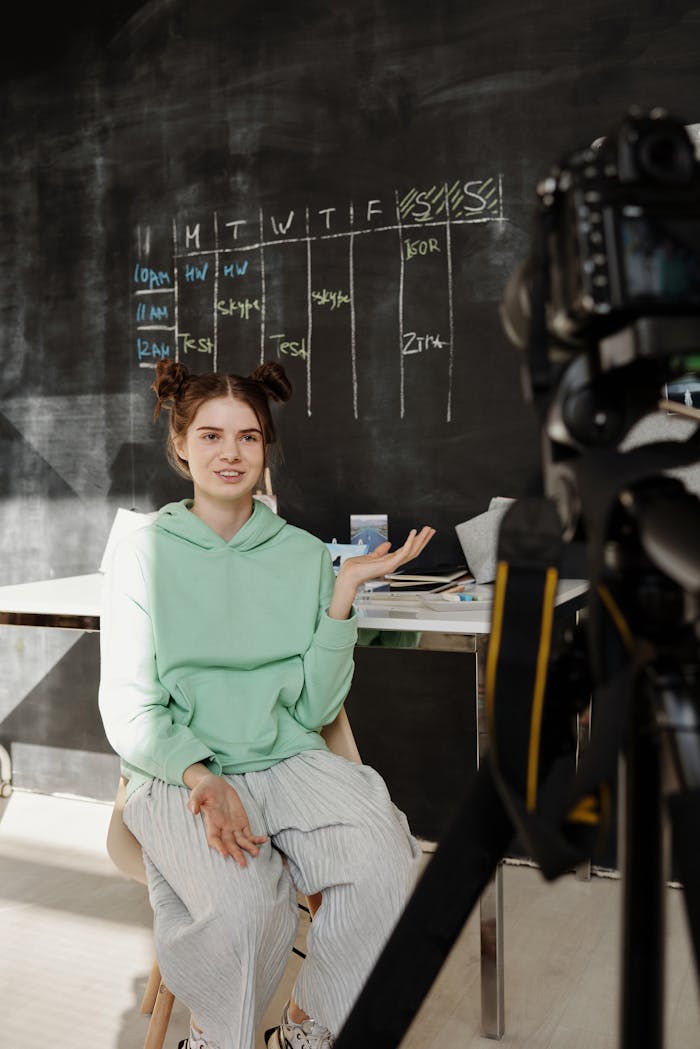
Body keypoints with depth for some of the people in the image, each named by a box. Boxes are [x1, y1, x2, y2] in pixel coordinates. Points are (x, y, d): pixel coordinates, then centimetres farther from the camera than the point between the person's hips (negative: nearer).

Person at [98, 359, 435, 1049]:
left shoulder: (305, 554, 7)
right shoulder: (143, 555, 0)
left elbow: (315, 707, 3)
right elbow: (128, 711, -3)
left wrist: (344, 590, -6)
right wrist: (201, 777, -21)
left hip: (286, 761, 3)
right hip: (178, 772, -2)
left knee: (385, 864, -25)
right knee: (243, 899, -32)